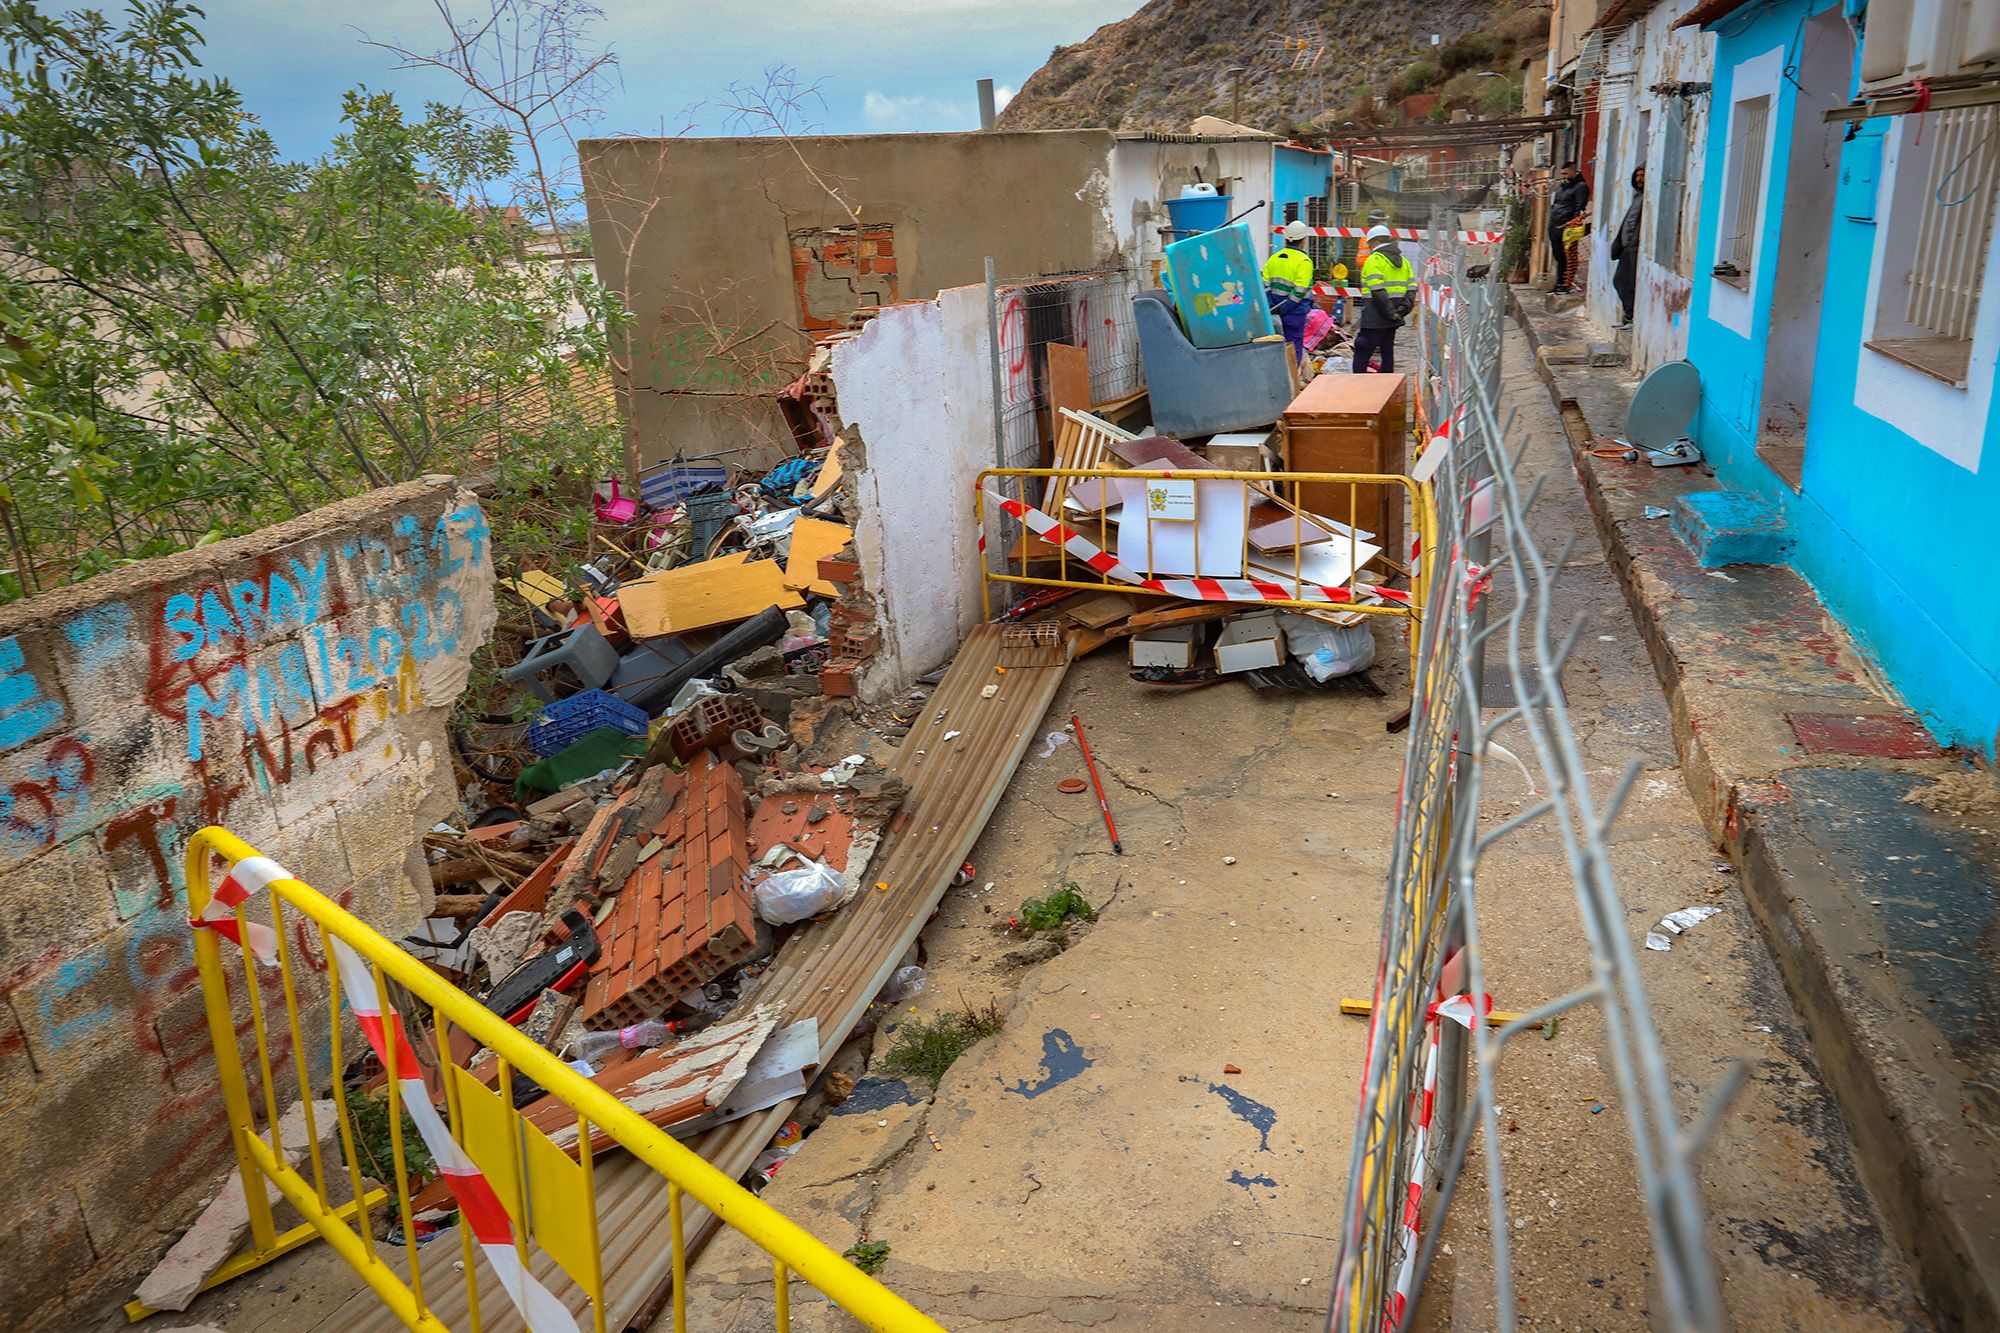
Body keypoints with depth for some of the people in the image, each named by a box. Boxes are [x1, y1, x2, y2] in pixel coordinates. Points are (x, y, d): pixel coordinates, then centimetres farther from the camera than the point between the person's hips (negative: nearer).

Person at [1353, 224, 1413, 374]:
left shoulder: (1374, 260, -9)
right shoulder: (1403, 261, 16)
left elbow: (1378, 291, -19)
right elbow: (1412, 287, 10)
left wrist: (1389, 311, -17)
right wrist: (1404, 308, 3)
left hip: (1375, 316, -8)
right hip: (1392, 317, 8)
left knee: (1362, 353, -6)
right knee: (1387, 351, 16)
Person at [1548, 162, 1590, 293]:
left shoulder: (1581, 186, -6)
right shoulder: (1561, 185, 18)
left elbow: (1579, 209, -12)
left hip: (1565, 227, -8)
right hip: (1554, 226, 8)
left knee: (1563, 257, -7)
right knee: (1558, 256, 11)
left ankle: (1564, 284, -3)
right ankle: (1559, 284, 17)